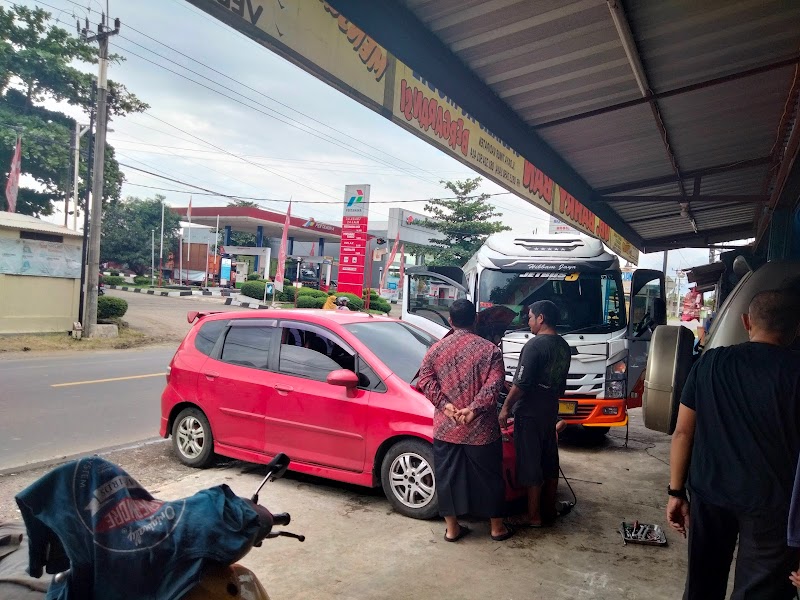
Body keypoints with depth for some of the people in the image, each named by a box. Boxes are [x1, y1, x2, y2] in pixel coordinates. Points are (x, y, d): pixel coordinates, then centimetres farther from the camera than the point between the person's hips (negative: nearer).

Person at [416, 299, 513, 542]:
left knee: (447, 477, 14)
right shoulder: (490, 350, -5)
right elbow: (493, 386, -15)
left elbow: (425, 380, -6)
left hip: (445, 429, 2)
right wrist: (473, 409, -17)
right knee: (489, 477, 14)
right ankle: (497, 527, 27)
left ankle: (452, 528, 23)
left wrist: (445, 405, -11)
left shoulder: (436, 349, 1)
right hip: (481, 429, -1)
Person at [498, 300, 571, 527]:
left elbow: (521, 383, -21)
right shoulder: (563, 346, 9)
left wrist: (505, 408, -13)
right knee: (549, 460, 17)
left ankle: (534, 516, 9)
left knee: (530, 464, 1)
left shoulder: (535, 344, -18)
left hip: (529, 413, -8)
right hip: (551, 411, 9)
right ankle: (549, 509, 29)